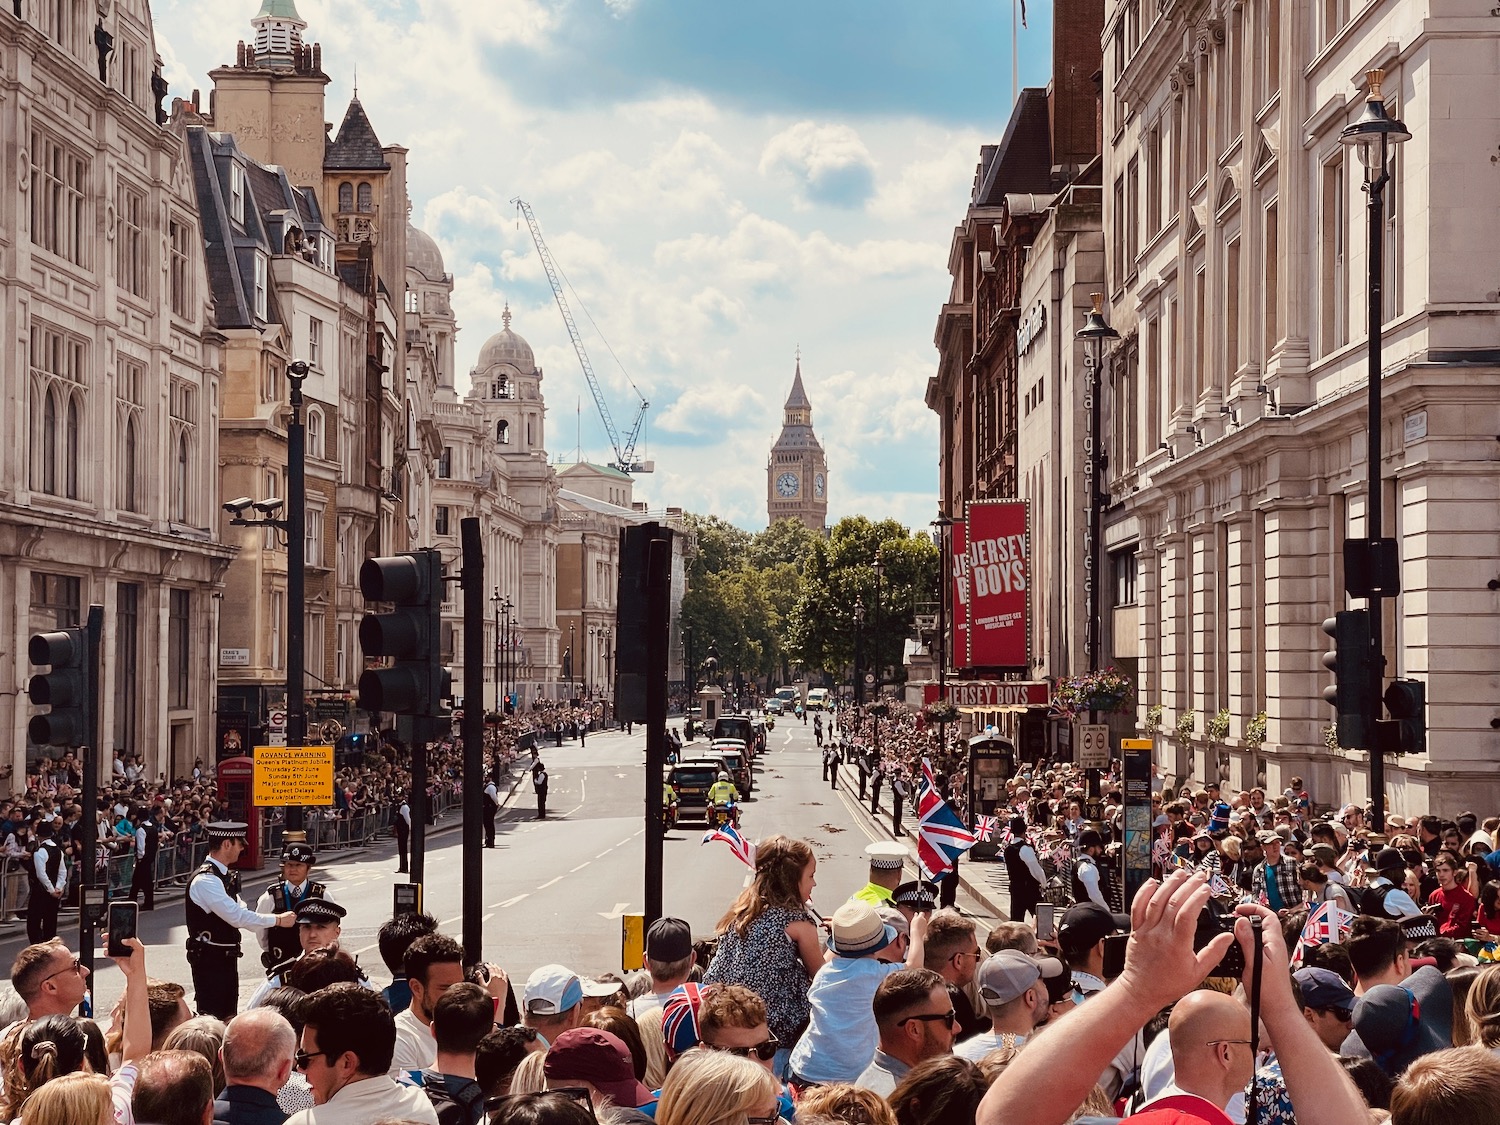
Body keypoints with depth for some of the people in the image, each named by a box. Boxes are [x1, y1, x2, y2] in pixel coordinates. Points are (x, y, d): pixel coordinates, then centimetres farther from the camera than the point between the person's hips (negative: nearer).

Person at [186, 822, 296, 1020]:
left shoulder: (224, 876, 12)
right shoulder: (205, 880, -21)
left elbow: (240, 913, 15)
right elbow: (238, 917, -25)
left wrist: (277, 918, -1)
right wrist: (278, 920, -17)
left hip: (226, 958, 10)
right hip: (209, 959, -10)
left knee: (228, 1016, 16)